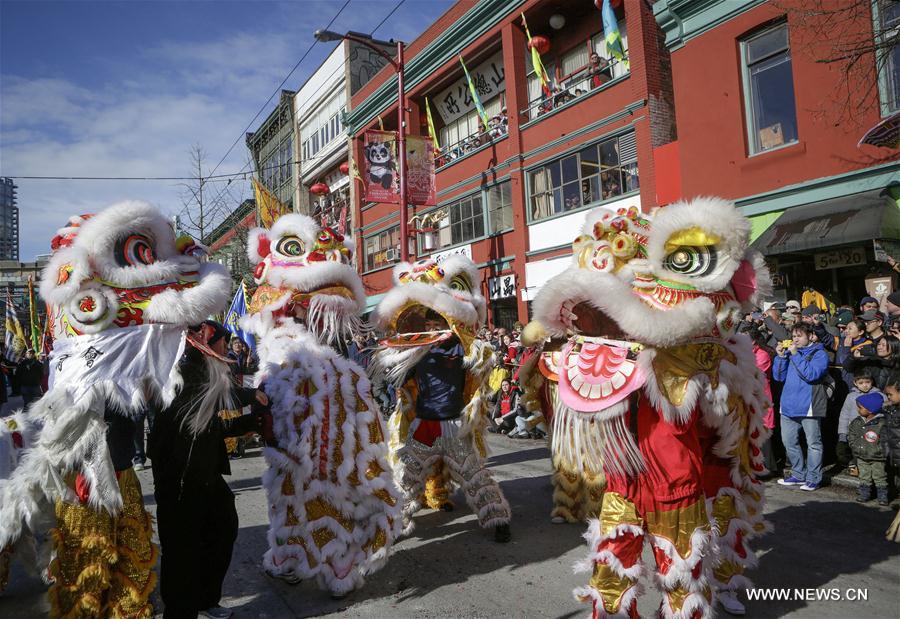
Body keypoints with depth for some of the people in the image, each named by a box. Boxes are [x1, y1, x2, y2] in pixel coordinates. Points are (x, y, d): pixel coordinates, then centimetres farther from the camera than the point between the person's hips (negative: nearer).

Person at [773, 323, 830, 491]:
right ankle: (799, 474, 24)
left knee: (813, 443, 1)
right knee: (789, 442, 12)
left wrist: (795, 355, -17)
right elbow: (779, 376, 9)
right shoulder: (789, 352, 15)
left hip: (809, 405, -6)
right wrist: (780, 356, -2)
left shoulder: (819, 353, -2)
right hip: (789, 405, 6)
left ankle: (813, 479, 10)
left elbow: (811, 374, -18)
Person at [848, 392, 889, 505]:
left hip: (877, 458, -5)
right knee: (864, 477, 12)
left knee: (880, 478, 6)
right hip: (862, 457, 5)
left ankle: (883, 497, 19)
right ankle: (864, 495, 22)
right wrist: (855, 446, 0)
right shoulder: (857, 422, 1)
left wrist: (878, 450, -18)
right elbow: (851, 435, 10)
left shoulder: (882, 423, -14)